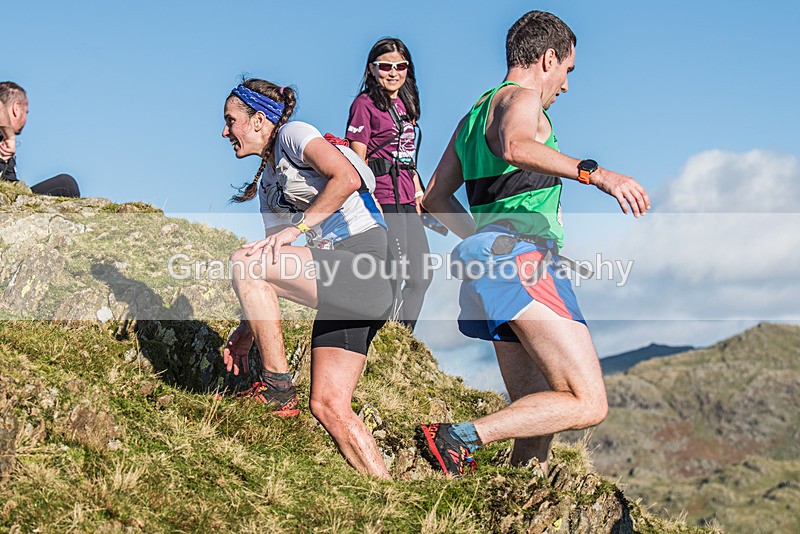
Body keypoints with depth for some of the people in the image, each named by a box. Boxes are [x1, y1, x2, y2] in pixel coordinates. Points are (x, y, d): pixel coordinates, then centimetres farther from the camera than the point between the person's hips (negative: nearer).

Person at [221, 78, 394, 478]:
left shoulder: (293, 134, 0)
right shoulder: (268, 183, 23)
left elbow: (347, 178, -19)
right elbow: (276, 270, 21)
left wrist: (297, 226, -17)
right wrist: (249, 328, 12)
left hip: (368, 267, -9)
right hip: (340, 281, 9)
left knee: (243, 262, -20)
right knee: (329, 407, 1)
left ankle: (278, 388, -12)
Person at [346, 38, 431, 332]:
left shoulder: (404, 104, 19)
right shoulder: (365, 104, -5)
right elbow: (356, 162, -10)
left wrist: (419, 193, 16)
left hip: (406, 200, 8)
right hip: (382, 196, -8)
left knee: (420, 276, 8)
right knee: (393, 275, -9)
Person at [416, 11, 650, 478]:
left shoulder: (476, 113, 27)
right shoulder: (520, 98, -1)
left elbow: (436, 198, 30)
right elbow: (516, 147, -26)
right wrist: (593, 172, -36)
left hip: (491, 261, 10)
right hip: (524, 258, -10)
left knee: (538, 417, 11)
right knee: (588, 404, -15)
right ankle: (459, 438, -23)